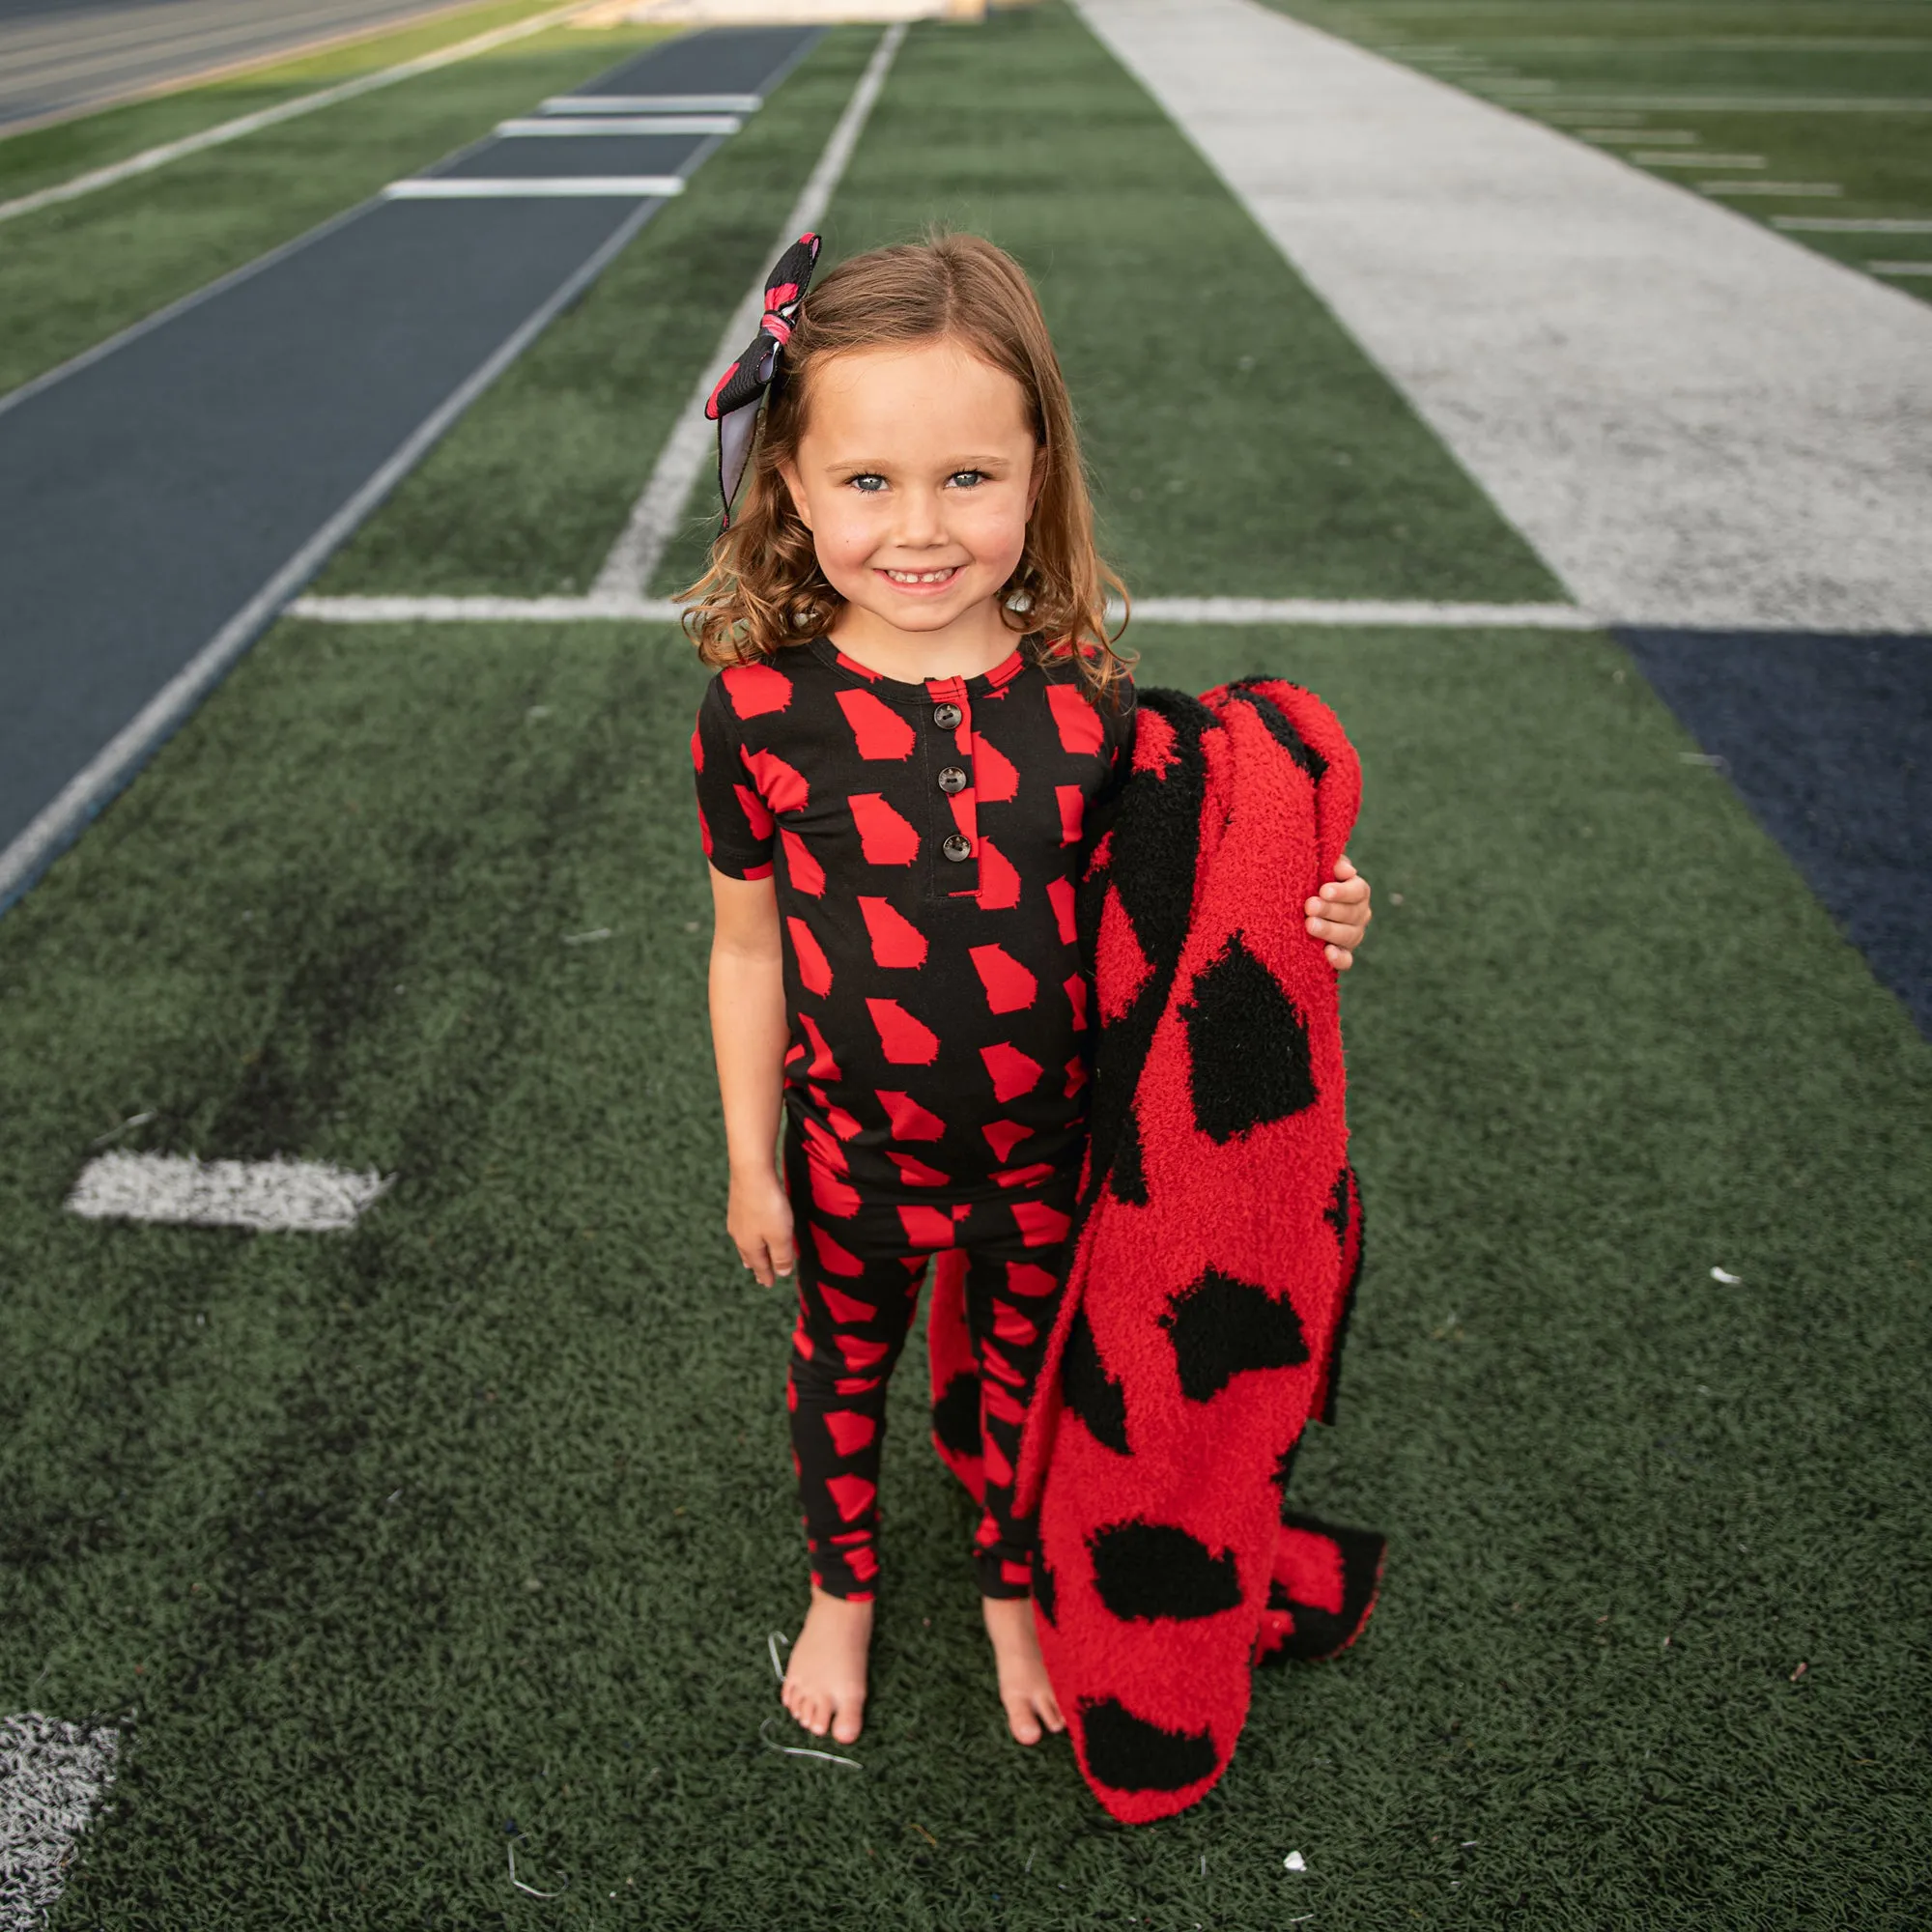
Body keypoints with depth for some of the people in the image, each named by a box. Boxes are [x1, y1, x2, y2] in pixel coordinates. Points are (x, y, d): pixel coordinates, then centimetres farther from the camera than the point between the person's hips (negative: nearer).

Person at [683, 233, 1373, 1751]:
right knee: (844, 1362, 24)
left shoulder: (1083, 693, -16)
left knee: (1031, 1369, 24)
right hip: (855, 1152, -1)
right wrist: (752, 1164, -1)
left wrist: (1294, 924, -19)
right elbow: (749, 950, -8)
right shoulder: (761, 710, -20)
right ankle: (842, 1587, 54)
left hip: (1051, 1145, 1)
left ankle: (1015, 1585, 54)